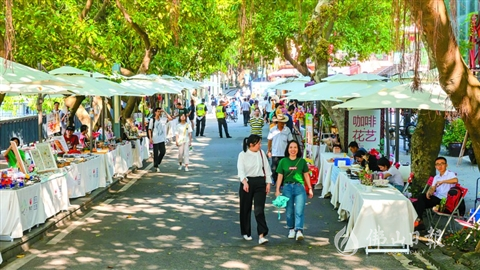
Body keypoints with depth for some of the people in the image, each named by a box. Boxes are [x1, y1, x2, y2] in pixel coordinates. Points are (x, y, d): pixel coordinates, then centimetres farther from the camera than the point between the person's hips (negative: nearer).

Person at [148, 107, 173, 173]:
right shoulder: (152, 120, -6)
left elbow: (170, 118, -3)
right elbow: (149, 130, -5)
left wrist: (164, 111, -5)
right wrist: (150, 138, -13)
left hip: (162, 139, 4)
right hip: (155, 140, -4)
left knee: (163, 152, 4)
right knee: (156, 153, 2)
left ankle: (157, 163, 24)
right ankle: (155, 166, 13)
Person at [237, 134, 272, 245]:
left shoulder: (261, 153, 8)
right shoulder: (243, 155, -4)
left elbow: (266, 168, 13)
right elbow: (241, 170, -14)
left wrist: (268, 183, 8)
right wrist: (244, 182, -30)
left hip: (260, 183, 2)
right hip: (247, 182, -1)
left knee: (259, 209, -9)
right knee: (246, 209, 9)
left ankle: (261, 235, -14)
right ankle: (246, 233, 27)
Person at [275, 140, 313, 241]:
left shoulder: (302, 161, 5)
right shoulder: (283, 161, 4)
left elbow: (306, 175, 11)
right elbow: (280, 176, 5)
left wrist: (310, 189, 11)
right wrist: (277, 190, 0)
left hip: (299, 187, -1)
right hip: (287, 187, 1)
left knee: (299, 210, -12)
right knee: (289, 211, 7)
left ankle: (299, 231, -19)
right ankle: (291, 229, 23)